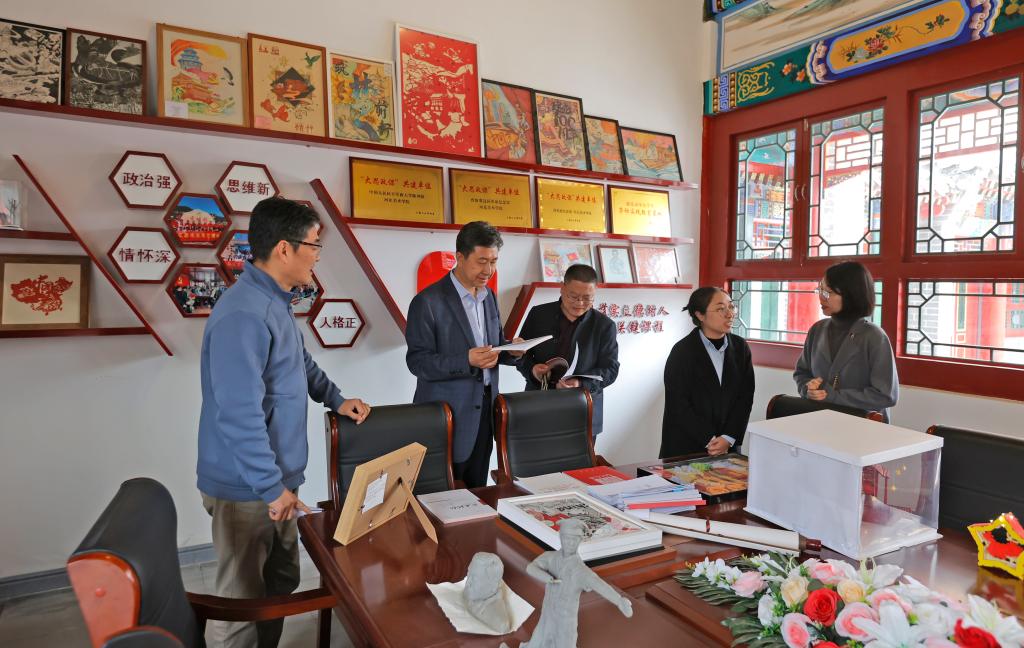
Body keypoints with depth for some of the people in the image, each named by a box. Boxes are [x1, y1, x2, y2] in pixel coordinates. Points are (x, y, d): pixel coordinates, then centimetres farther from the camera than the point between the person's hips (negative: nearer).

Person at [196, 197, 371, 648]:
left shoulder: (276, 301, 7)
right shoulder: (244, 314, -26)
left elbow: (301, 362, 25)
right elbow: (241, 416, -28)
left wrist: (335, 399, 17)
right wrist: (272, 488, -22)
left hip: (275, 477, 9)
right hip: (246, 488, -9)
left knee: (282, 583, 22)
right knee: (244, 601, 9)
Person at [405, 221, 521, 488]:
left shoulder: (489, 296, 10)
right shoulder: (428, 301, -12)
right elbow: (417, 361, -14)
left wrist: (511, 350, -7)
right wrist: (466, 361, -27)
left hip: (483, 411, 6)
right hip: (448, 416, -6)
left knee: (476, 491, 13)